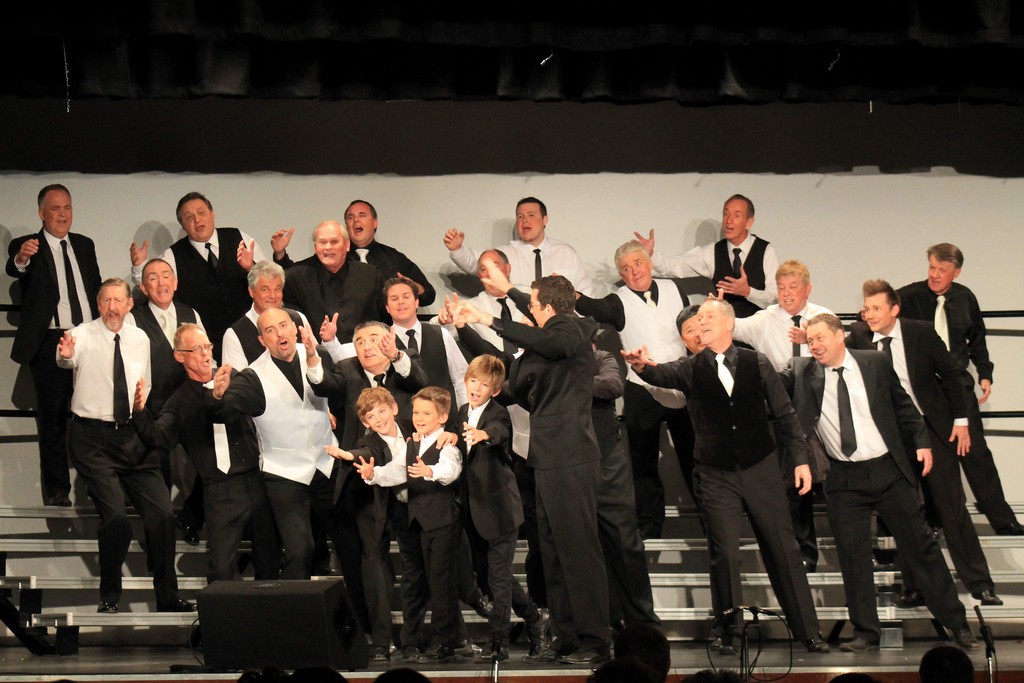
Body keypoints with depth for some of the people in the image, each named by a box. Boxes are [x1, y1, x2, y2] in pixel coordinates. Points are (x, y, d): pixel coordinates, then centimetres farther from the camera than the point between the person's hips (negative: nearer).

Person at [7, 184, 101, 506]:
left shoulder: (84, 245, 15)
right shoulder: (26, 246, -2)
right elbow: (13, 270, -25)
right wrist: (20, 259, -48)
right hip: (50, 343, -4)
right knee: (53, 419, -1)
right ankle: (56, 490, 3)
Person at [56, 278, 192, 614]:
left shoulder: (140, 339, 9)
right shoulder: (84, 335, -7)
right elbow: (69, 357, -30)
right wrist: (65, 355, -52)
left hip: (134, 436, 5)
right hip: (94, 438, -5)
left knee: (162, 513, -3)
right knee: (115, 517, -18)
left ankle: (167, 597, 10)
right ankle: (109, 596, 0)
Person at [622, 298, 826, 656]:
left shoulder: (756, 363, 2)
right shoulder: (691, 368, 2)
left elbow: (783, 413, 5)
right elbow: (663, 374, -19)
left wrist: (800, 458, -1)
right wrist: (643, 366, -41)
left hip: (761, 468, 0)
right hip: (716, 475, 0)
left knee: (784, 551, 4)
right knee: (724, 555, -3)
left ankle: (807, 631, 10)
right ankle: (728, 633, 8)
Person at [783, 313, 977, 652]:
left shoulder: (875, 363, 0)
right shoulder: (802, 373, 1)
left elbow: (902, 405, 7)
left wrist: (921, 441, 2)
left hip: (888, 470, -1)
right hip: (844, 480, 1)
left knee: (920, 545, 4)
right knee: (852, 555, 1)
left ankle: (956, 623, 12)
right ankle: (866, 631, 12)